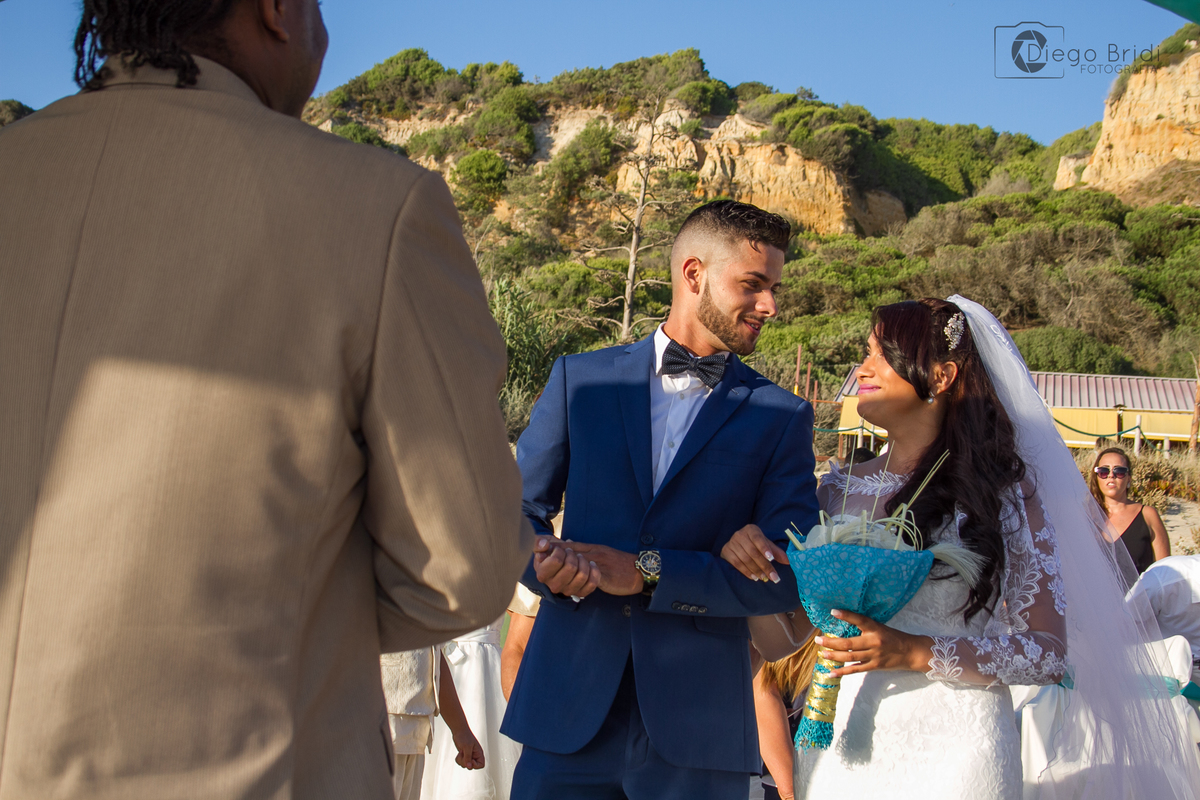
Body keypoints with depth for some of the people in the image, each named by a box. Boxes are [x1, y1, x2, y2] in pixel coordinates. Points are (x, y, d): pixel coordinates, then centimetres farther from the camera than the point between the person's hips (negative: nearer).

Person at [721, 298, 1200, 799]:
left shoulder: (1003, 491, -6)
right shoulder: (842, 490, 3)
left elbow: (1050, 650, -7)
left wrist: (917, 653, -19)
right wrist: (753, 566, -15)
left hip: (951, 750, -3)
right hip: (838, 747, 4)